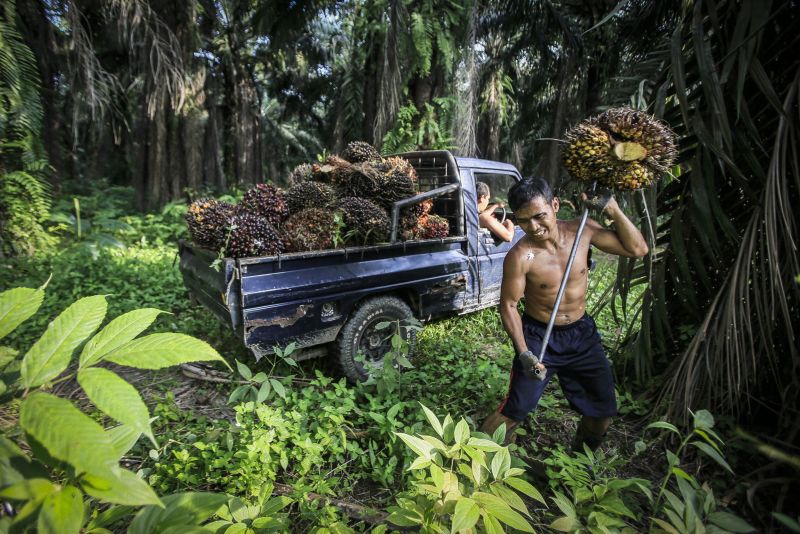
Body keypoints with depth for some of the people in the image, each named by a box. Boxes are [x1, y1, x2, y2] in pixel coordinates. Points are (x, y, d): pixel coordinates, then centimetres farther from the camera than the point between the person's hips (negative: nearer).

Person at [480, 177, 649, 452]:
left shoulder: (582, 230, -11)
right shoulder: (520, 256, -23)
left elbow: (638, 249, -5)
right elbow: (508, 306, -16)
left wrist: (613, 210, -15)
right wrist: (523, 353, -24)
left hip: (582, 333, 5)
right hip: (538, 336, -5)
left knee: (604, 410, 16)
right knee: (514, 410, -6)